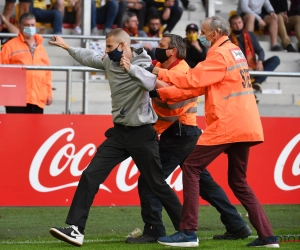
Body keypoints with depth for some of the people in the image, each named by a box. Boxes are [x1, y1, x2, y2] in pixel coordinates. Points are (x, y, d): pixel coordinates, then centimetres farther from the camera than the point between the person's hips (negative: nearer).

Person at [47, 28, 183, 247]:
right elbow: (90, 57, 24)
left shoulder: (143, 64, -14)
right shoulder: (110, 62, 4)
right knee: (90, 175, -6)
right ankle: (76, 229, -9)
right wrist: (67, 47, 33)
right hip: (119, 132, 6)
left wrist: (130, 68, -38)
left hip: (142, 134, -6)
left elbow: (152, 83, -36)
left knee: (157, 184, 0)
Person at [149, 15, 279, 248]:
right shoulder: (235, 52, 20)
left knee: (191, 168, -4)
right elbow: (199, 86, 17)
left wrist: (162, 73, -1)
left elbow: (192, 80, -14)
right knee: (238, 181, 16)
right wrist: (161, 93, 12)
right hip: (245, 126, 9)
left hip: (226, 125, -9)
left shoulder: (220, 54, -9)